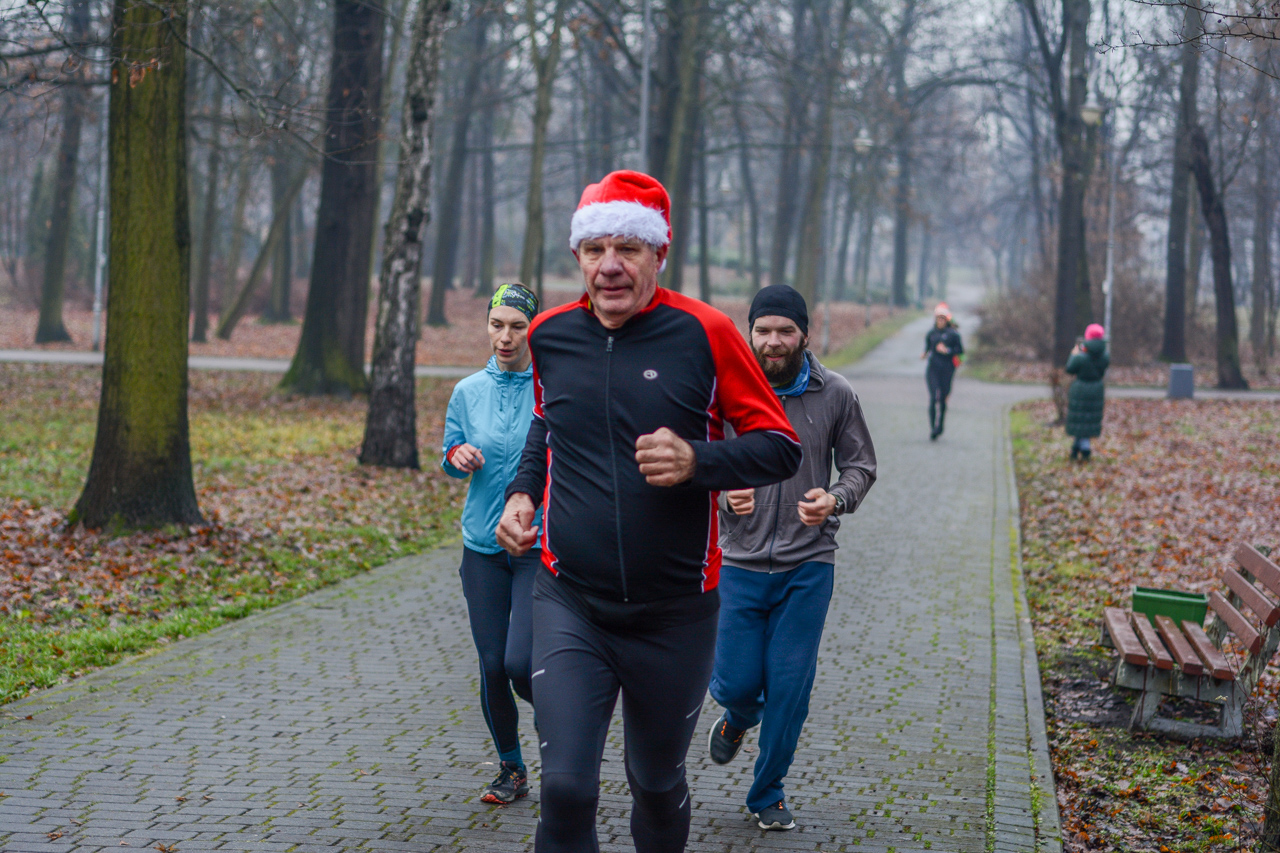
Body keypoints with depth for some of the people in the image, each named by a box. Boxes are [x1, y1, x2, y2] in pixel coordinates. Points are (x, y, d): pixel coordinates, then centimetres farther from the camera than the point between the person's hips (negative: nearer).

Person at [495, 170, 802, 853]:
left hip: (675, 613, -1)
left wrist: (698, 462, -22)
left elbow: (781, 448, -5)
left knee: (657, 785, 16)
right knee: (565, 788, -13)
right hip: (570, 604, 1)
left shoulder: (703, 333, -10)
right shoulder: (550, 335, 2)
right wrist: (522, 491, 6)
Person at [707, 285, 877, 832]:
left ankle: (768, 794, 23)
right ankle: (738, 719, 41)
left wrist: (836, 500, -15)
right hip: (739, 562, 0)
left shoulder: (835, 395, -2)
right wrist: (721, 492, -17)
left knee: (789, 689, 2)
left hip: (808, 565, 0)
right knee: (737, 681, 1)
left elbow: (861, 465, 6)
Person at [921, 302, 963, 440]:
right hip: (933, 368, 1)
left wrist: (947, 350, -14)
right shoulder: (931, 333, 8)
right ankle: (933, 428, -10)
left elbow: (960, 350, -1)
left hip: (947, 370, -1)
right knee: (933, 397, -11)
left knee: (943, 399, 5)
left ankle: (939, 427, 22)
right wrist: (924, 354, -3)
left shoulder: (953, 334, 0)